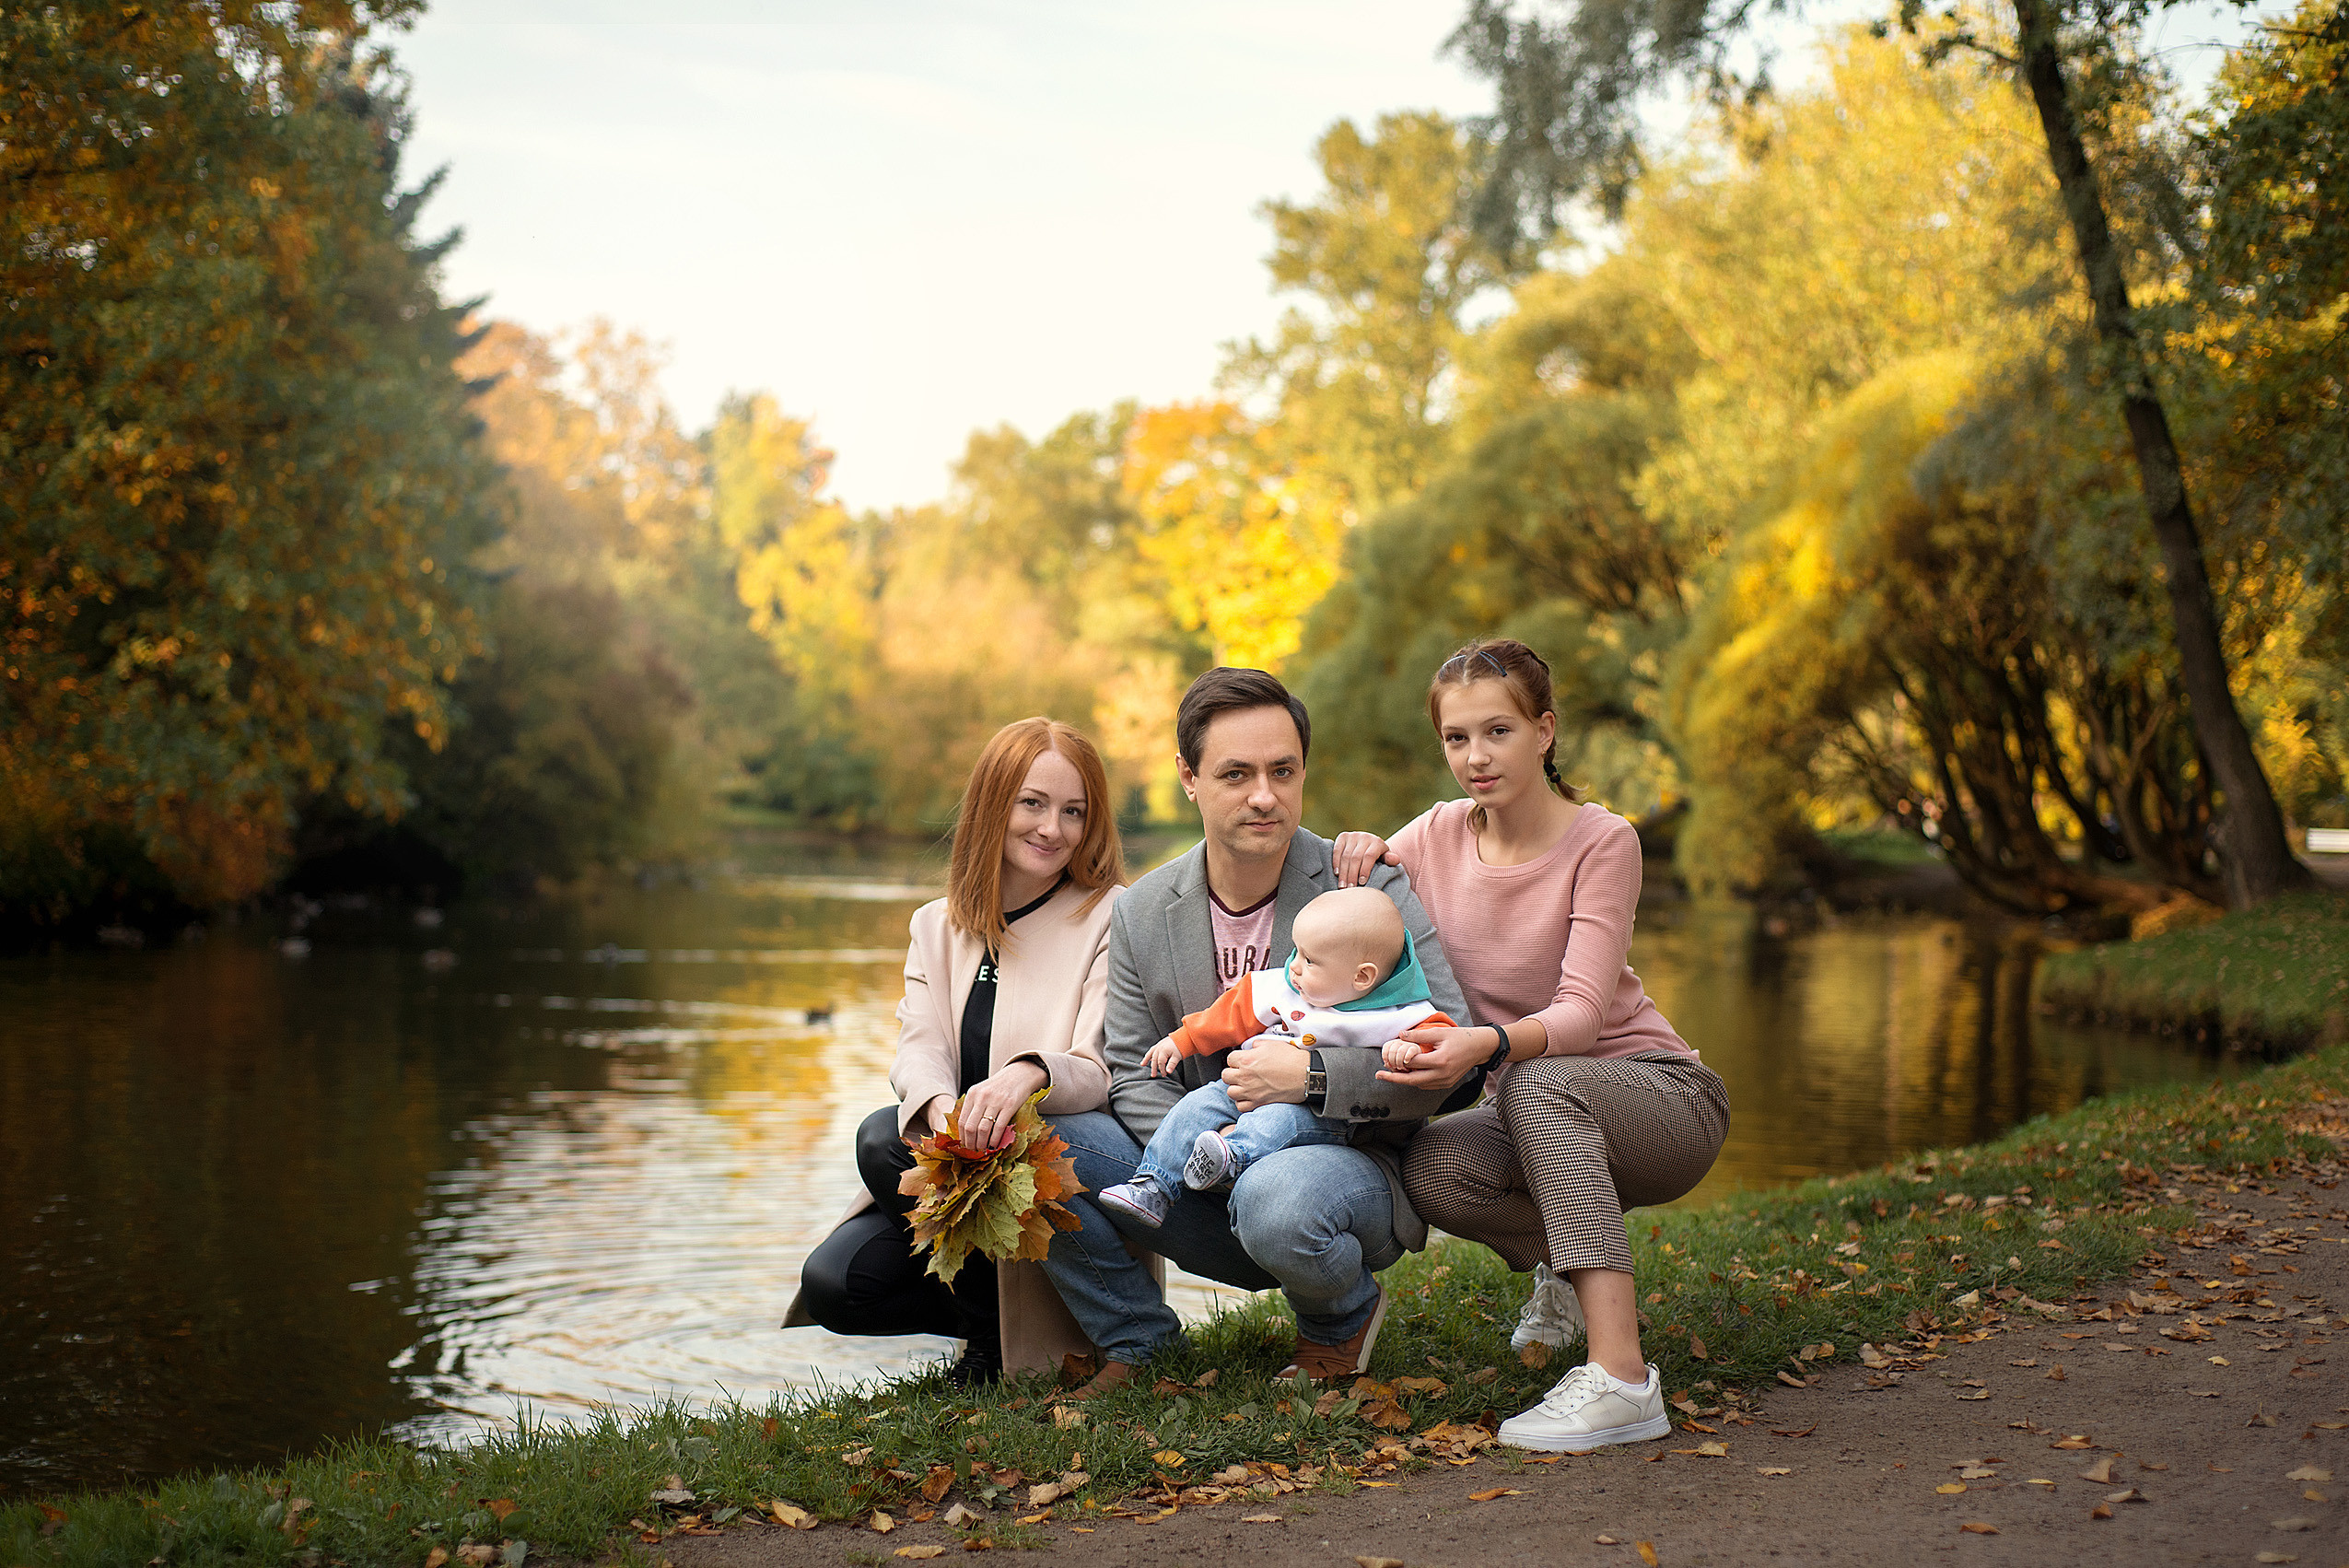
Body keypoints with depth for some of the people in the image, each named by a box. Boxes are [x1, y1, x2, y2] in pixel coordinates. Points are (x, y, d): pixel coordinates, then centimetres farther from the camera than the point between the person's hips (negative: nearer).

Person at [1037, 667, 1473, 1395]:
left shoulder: (1370, 887, -9)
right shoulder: (1141, 912, 2)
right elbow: (1134, 1072, 1)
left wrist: (1313, 1076, -27)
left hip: (1351, 1164, -3)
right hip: (1206, 1178, 4)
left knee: (1274, 1198, -39)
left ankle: (1343, 1316, -1)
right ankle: (1136, 1346, 4)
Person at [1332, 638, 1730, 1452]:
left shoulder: (1602, 841, -15)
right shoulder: (1442, 833, -2)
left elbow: (1581, 1013, -26)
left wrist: (1486, 1045, -47)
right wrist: (1363, 856, -13)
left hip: (1666, 1099, -5)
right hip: (1541, 1113, 5)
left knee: (1535, 1081, -37)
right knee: (1433, 1172, -28)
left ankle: (1621, 1378, -42)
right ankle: (1571, 1268, 5)